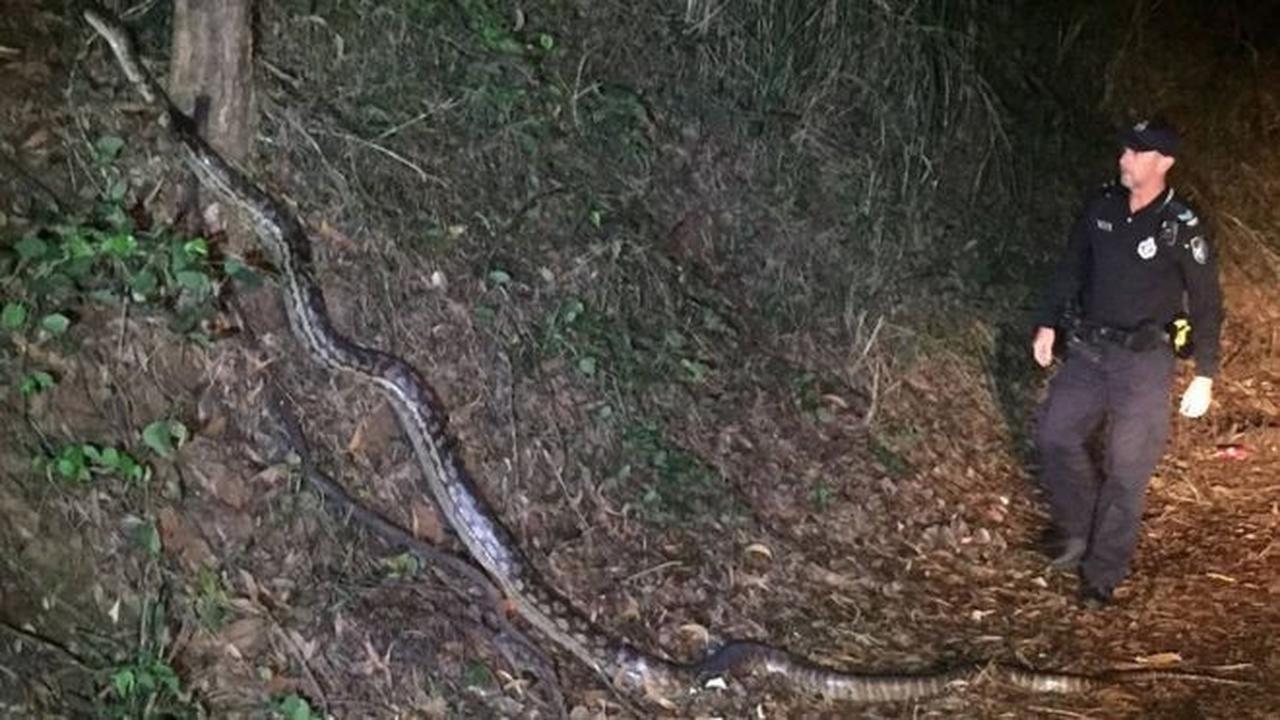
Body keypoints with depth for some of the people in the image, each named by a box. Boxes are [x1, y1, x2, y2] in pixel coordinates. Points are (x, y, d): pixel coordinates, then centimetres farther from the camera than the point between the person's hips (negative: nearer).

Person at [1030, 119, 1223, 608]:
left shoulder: (1182, 229, -14)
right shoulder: (1102, 207, 0)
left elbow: (1206, 305, -8)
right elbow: (1071, 267, 12)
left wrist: (1204, 377, -8)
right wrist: (1048, 324, 10)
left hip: (1144, 361, -5)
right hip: (1088, 350, 5)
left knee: (1126, 471, 0)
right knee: (1055, 437, 2)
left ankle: (1102, 575, 13)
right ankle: (1078, 528, 25)